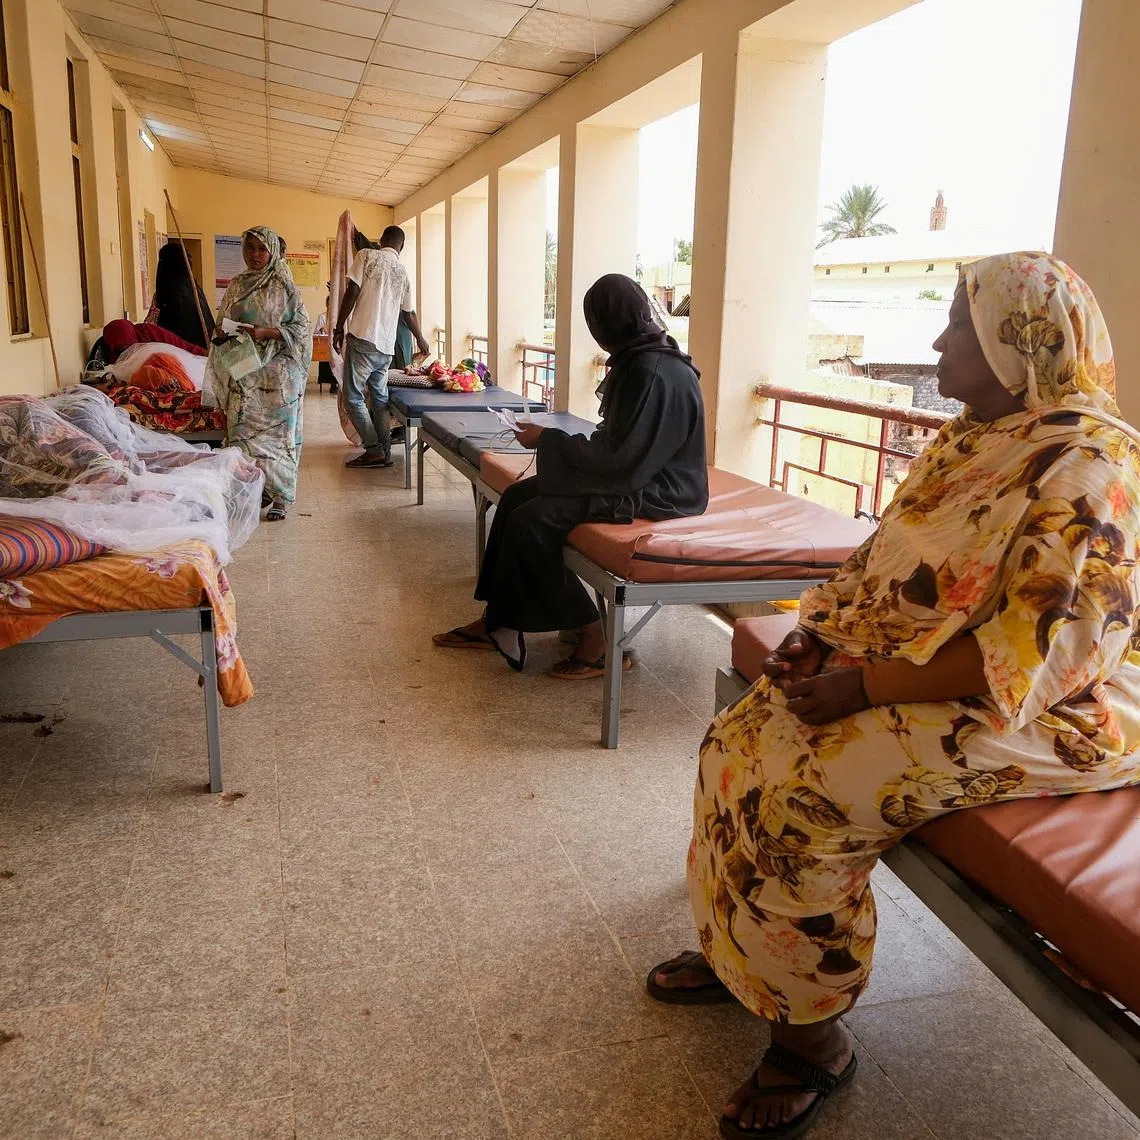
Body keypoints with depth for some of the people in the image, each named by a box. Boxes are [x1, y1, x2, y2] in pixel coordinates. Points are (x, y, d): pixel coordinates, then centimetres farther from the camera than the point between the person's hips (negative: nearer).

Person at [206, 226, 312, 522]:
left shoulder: (283, 287, -3)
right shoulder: (236, 285, 12)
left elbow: (301, 328, -6)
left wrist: (267, 332, -18)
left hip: (277, 371, -5)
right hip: (243, 371, 5)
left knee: (276, 431, -2)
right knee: (243, 431, 3)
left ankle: (281, 496, 6)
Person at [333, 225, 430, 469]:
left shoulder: (366, 255, -1)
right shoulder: (403, 273, 13)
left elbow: (352, 292, -9)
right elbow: (409, 313, 23)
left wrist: (339, 328, 0)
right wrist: (420, 339, 39)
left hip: (362, 339, -5)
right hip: (387, 346, 5)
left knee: (354, 397, 3)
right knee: (380, 397, 15)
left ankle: (374, 450, 1)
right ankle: (385, 452, 13)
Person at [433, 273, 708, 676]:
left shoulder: (655, 373, -23)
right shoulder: (638, 358, 8)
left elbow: (622, 458, -24)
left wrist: (549, 440, -14)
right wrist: (556, 440, 1)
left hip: (654, 491, -10)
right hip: (635, 474, 10)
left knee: (531, 522, -20)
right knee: (516, 498, 3)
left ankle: (594, 638, -5)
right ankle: (497, 622, 10)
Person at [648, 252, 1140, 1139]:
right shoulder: (972, 438, 9)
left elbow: (1039, 651, -26)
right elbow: (891, 561, 15)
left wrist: (866, 684, -25)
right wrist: (820, 627, -3)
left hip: (1032, 712, -9)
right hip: (902, 675, 9)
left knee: (797, 795, -23)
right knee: (742, 741, -3)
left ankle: (813, 1033, -1)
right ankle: (736, 952, 15)